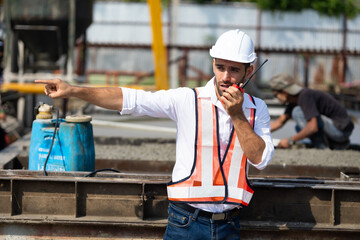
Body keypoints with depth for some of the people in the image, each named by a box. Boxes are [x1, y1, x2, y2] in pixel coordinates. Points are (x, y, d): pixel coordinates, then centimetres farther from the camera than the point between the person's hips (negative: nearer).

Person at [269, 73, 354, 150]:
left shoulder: (305, 96, -20)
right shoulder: (294, 99, 9)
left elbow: (313, 127, -28)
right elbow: (280, 121, 20)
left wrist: (290, 140, -20)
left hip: (340, 129, -10)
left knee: (298, 112, -15)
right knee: (299, 128, 23)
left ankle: (323, 148, -11)